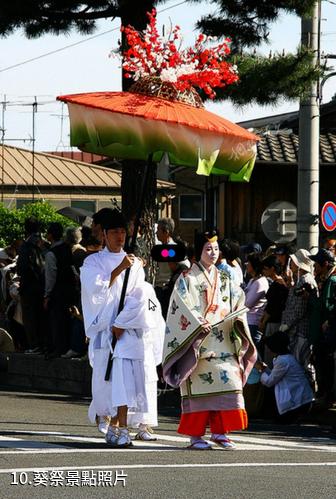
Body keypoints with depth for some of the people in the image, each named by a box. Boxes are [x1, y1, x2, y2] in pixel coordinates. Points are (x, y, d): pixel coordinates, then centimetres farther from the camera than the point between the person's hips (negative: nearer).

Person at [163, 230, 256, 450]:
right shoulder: (187, 279, 1)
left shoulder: (224, 281, 17)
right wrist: (198, 324, -22)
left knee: (228, 381, -7)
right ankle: (195, 435, -2)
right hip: (197, 343, -5)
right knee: (198, 387, -7)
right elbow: (182, 308, -9)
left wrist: (238, 319, -5)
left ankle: (220, 432, 0)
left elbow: (236, 306, 16)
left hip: (222, 344, 5)